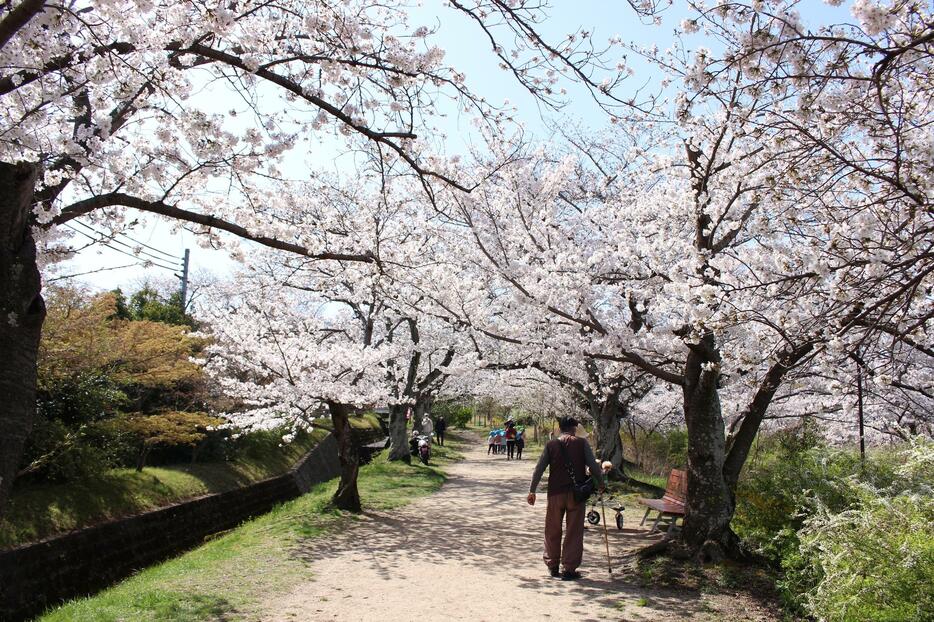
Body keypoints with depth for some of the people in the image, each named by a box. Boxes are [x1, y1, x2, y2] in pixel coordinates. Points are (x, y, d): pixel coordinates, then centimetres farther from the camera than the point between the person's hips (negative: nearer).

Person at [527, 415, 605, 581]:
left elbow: (539, 469, 0)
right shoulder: (582, 443, -4)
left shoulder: (551, 445, 0)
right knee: (574, 532, 7)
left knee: (553, 531, 15)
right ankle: (569, 569, 10)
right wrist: (600, 484, 11)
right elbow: (593, 466, -5)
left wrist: (532, 490, 6)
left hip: (555, 493, 2)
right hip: (577, 493, -1)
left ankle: (552, 566, 25)